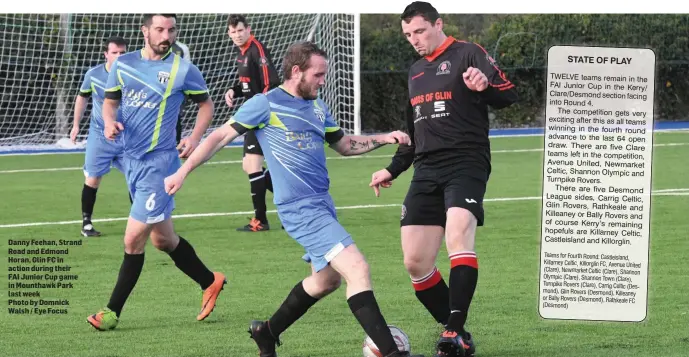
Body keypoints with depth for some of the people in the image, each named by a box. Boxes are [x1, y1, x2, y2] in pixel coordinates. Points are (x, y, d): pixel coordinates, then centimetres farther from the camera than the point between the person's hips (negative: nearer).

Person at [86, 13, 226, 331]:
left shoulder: (183, 69, -5)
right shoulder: (123, 64, 6)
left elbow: (206, 104, 7)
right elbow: (110, 101, 16)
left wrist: (195, 137, -8)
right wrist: (109, 121, -6)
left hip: (159, 160, -6)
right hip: (131, 159, 6)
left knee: (133, 240, -9)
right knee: (163, 239, 16)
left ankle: (113, 311, 1)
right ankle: (209, 282, 36)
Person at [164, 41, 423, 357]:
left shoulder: (317, 107, 13)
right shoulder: (266, 104, -7)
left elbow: (344, 145, 26)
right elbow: (221, 136, -3)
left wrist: (384, 139, 11)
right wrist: (183, 171, -7)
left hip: (323, 204, 9)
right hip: (301, 209, -9)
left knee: (327, 279, 20)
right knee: (357, 268, -19)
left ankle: (267, 332, 36)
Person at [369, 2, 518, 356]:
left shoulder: (467, 54, 0)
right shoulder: (415, 71, 22)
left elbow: (508, 95, -8)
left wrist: (485, 86, -28)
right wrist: (393, 169, 29)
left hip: (466, 165, -7)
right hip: (426, 172, 8)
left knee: (458, 236, -30)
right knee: (415, 262, -1)